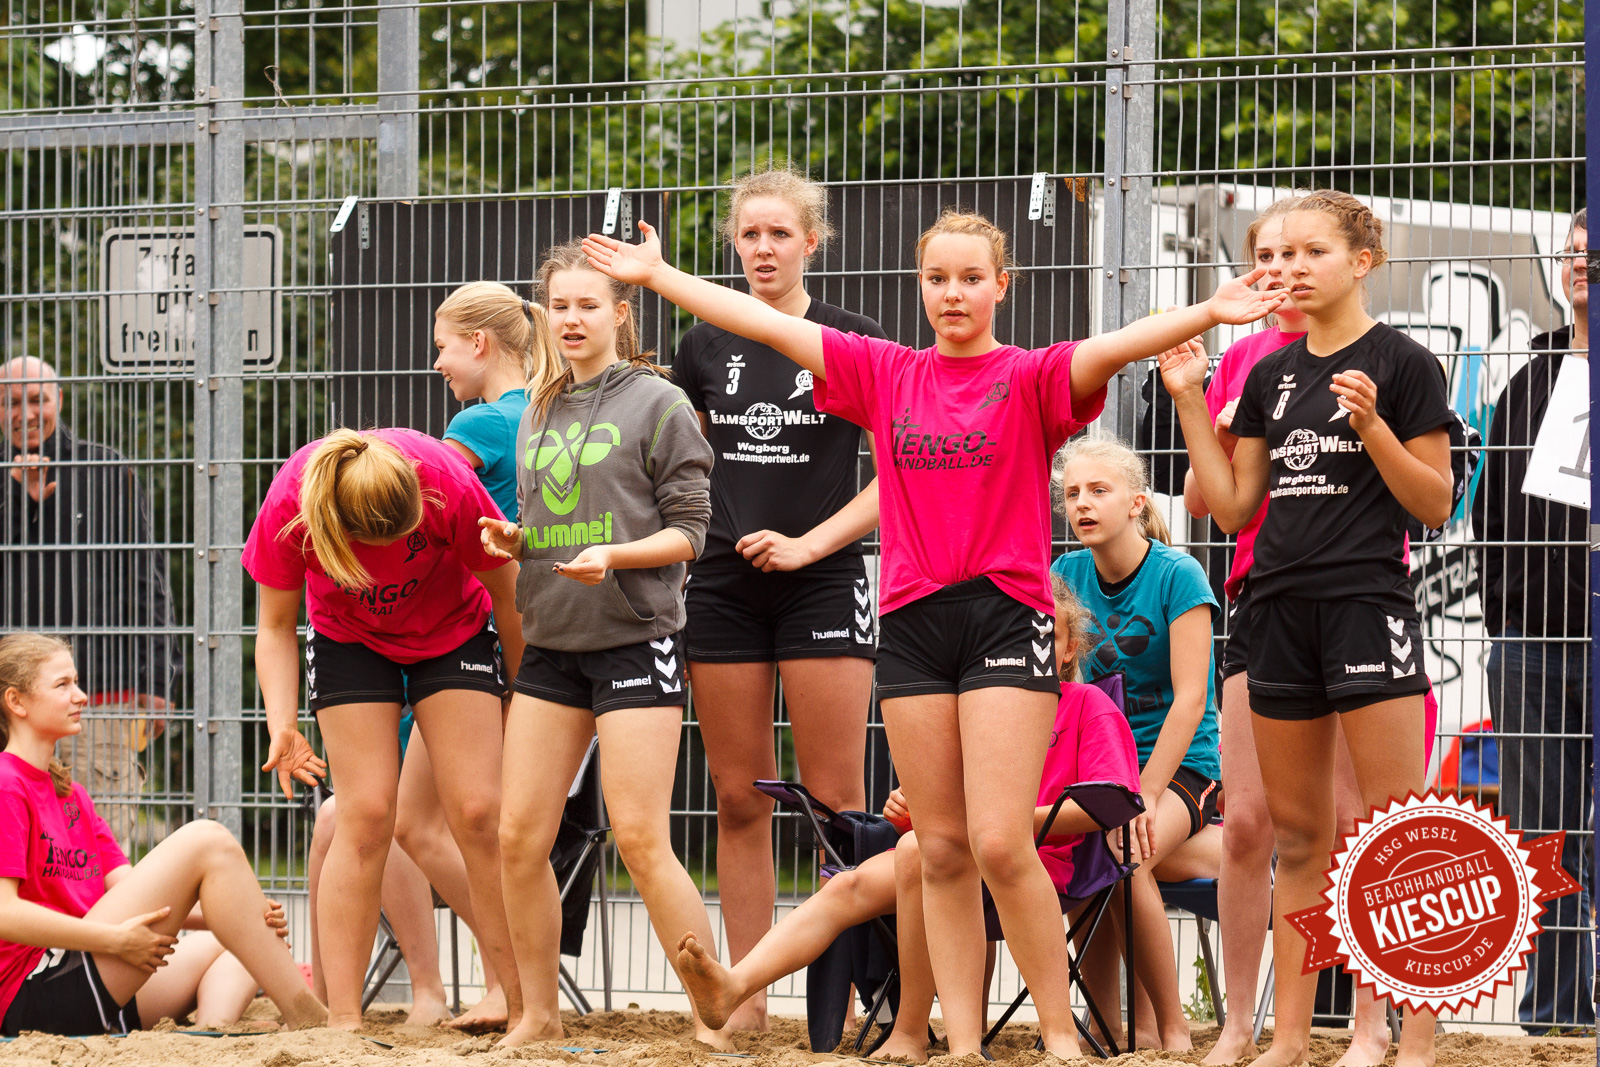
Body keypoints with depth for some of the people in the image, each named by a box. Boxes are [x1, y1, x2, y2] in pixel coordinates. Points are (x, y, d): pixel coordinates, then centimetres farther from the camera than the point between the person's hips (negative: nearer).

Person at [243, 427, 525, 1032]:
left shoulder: (449, 484, -34)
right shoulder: (289, 506, -31)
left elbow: (507, 594, -15)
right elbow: (275, 625, -14)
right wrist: (282, 726, -26)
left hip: (453, 634, 0)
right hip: (349, 639, 0)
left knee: (478, 814, -10)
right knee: (365, 819, -11)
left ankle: (525, 1005, -4)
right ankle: (343, 1021, -10)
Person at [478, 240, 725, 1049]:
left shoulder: (659, 405, -2)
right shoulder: (538, 413, 15)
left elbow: (687, 530, -5)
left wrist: (614, 556, -20)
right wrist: (510, 538, 2)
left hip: (635, 639, -6)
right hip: (551, 645, 6)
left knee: (641, 840, -11)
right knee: (520, 836, 2)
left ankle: (714, 1015, -3)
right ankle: (539, 1013, 15)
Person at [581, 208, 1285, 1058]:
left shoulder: (1032, 378, -1)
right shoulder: (883, 374, 11)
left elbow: (1113, 348, -18)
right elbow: (769, 325, 13)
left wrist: (1208, 313, -35)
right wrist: (657, 276, 14)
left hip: (1007, 619, -4)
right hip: (912, 627, 4)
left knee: (1000, 844, -13)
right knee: (942, 851, 5)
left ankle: (1061, 1033, -1)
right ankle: (962, 1043, 8)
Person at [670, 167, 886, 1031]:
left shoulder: (855, 344, -1)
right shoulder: (705, 347, 9)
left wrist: (810, 542, -12)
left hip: (820, 584, -3)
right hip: (724, 587, 3)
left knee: (837, 802, -5)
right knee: (739, 801, 4)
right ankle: (746, 996, 8)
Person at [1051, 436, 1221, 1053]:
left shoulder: (1177, 575, -8)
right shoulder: (1066, 575, 7)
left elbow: (1189, 700, -13)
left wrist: (1144, 796, -22)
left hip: (1181, 767, -4)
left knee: (1126, 857, -33)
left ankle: (1173, 1026, -18)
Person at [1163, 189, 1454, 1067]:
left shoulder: (1401, 365, -3)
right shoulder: (1271, 377, 14)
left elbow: (1434, 504, -5)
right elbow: (1233, 507, 13)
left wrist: (1371, 426, -18)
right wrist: (1189, 403, 7)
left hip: (1367, 605, -6)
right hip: (1280, 608, 6)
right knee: (1297, 836, 9)